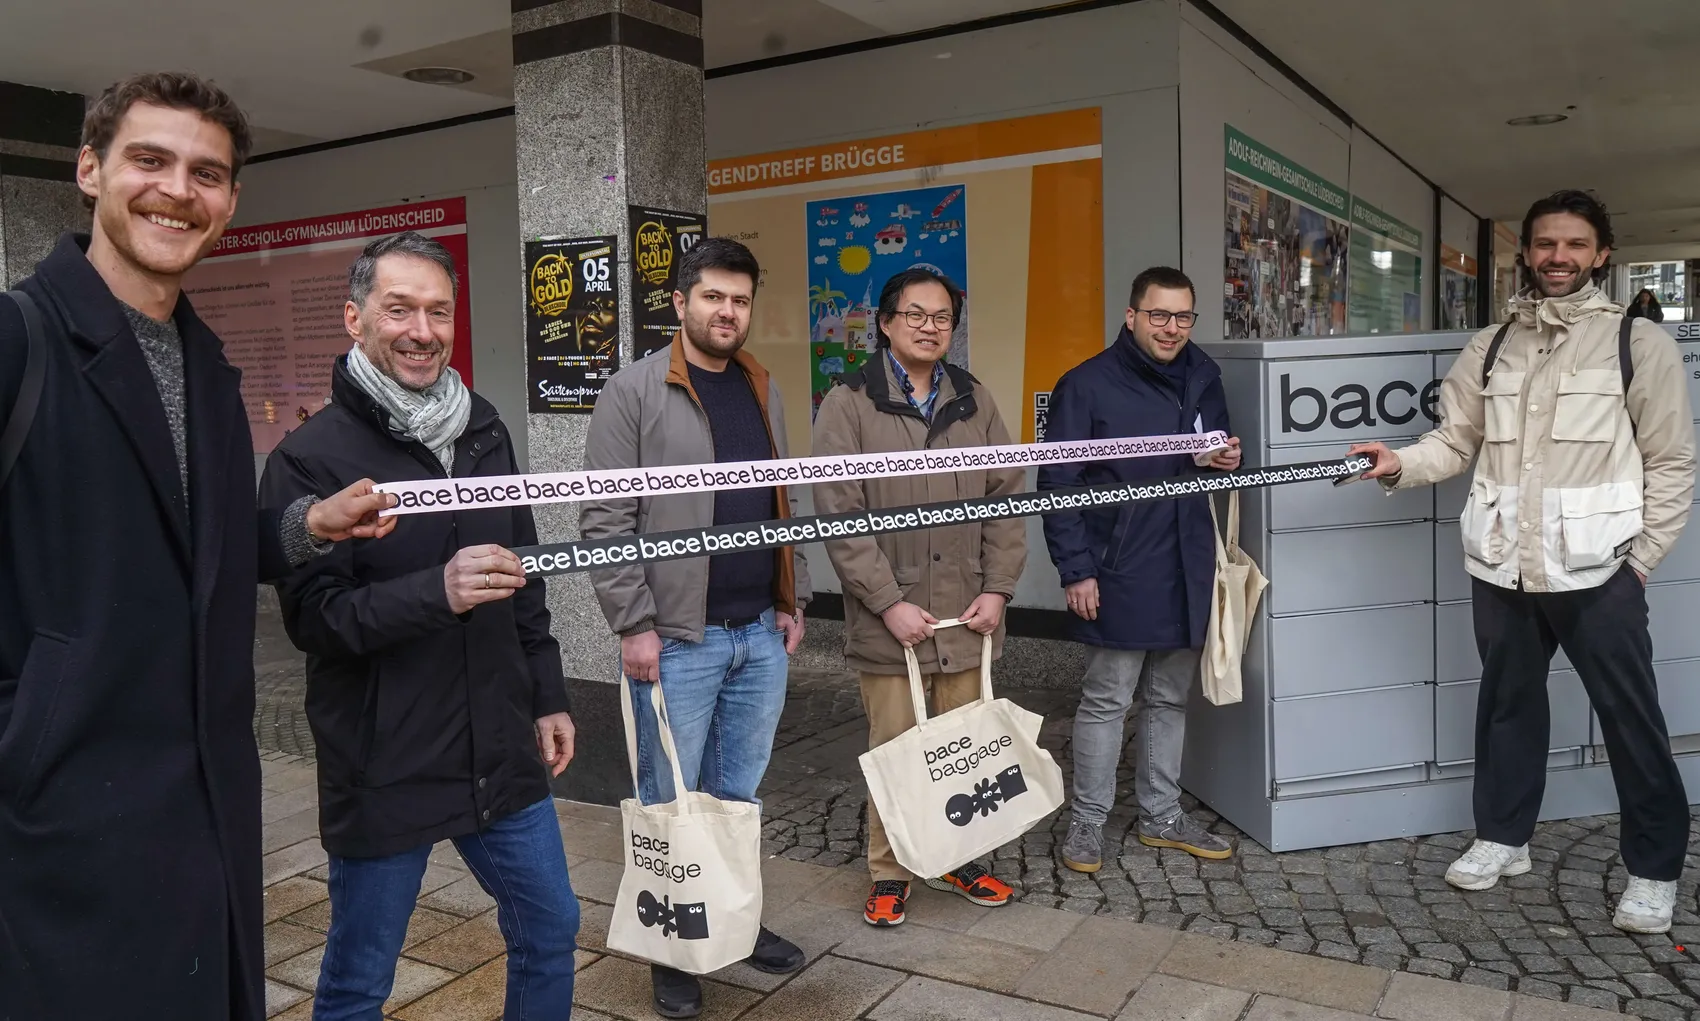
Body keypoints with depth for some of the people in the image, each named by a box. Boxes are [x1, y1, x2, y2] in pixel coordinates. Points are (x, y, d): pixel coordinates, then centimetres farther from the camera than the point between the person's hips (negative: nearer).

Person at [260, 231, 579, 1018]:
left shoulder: (484, 431, 7)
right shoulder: (311, 459, -10)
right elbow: (312, 617, -15)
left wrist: (548, 697, 12)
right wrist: (436, 592, -29)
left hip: (501, 754, 5)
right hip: (383, 772, -5)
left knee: (550, 932, 17)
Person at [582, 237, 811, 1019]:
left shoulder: (763, 390, 11)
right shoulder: (633, 392, -8)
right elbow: (605, 521, -11)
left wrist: (792, 601, 12)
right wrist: (635, 625, -14)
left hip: (761, 634, 5)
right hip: (678, 639, -5)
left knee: (738, 795, 17)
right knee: (671, 802, 7)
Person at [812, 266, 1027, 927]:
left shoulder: (975, 401, 10)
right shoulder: (850, 404, -3)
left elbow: (1005, 499, 10)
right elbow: (839, 515, -9)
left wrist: (998, 588, 0)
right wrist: (889, 603, -14)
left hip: (969, 617, 4)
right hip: (890, 621, -4)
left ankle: (957, 859, 33)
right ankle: (890, 873, 24)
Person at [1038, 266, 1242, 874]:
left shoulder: (1203, 377, 9)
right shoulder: (1087, 385, -9)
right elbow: (1057, 485, -11)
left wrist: (1228, 460, -1)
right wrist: (1075, 569, -15)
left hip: (1186, 570, 6)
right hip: (1117, 574, -6)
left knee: (1170, 699, 16)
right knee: (1106, 700, 2)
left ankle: (1162, 816, 29)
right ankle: (1087, 822, 16)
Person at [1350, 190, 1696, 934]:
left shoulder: (1639, 342, -2)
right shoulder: (1490, 347, 8)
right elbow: (1455, 442, 4)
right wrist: (1401, 464, -16)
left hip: (1598, 571, -4)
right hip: (1502, 567, 4)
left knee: (1631, 718, 6)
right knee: (1508, 704, 17)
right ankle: (1502, 837, 34)